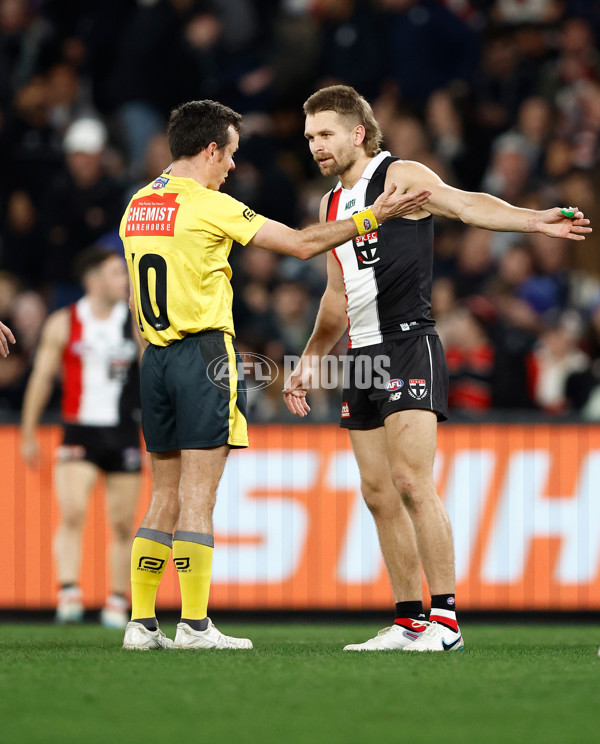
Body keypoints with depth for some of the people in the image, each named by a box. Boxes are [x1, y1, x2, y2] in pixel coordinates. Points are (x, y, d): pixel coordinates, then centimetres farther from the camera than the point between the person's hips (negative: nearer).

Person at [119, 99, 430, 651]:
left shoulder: (137, 207, 12)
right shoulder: (210, 206, -10)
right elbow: (303, 244, -8)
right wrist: (373, 217, -1)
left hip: (156, 357, 7)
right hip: (204, 354, -7)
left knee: (165, 497, 10)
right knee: (198, 496, -6)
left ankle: (142, 624, 7)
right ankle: (194, 625, -6)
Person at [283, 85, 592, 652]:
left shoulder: (399, 177, -4)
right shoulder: (332, 203, 20)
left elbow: (466, 205, -21)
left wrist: (535, 221, -38)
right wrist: (309, 361, 30)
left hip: (408, 344, -8)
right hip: (362, 353, 8)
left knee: (411, 482, -17)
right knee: (378, 493, 6)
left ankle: (445, 618, -15)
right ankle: (409, 621, 11)